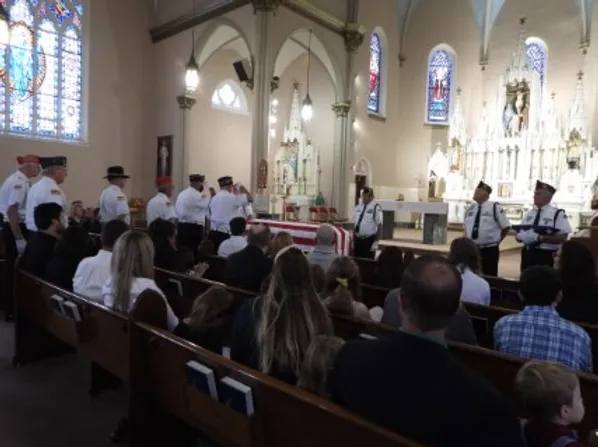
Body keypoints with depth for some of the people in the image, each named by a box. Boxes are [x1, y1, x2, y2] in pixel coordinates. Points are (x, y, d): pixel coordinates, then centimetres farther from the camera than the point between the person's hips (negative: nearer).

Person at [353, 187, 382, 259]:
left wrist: (376, 242, -14)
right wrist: (353, 240, 12)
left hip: (369, 240, -5)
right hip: (358, 239, 5)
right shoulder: (358, 207, 8)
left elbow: (379, 226, -11)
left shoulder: (376, 208, -10)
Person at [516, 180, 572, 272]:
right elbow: (519, 234, 11)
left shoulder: (558, 214, -4)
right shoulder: (528, 214, 11)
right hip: (527, 255, 5)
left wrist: (540, 238, -21)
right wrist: (520, 236, -12)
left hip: (545, 257, -5)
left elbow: (562, 238, -12)